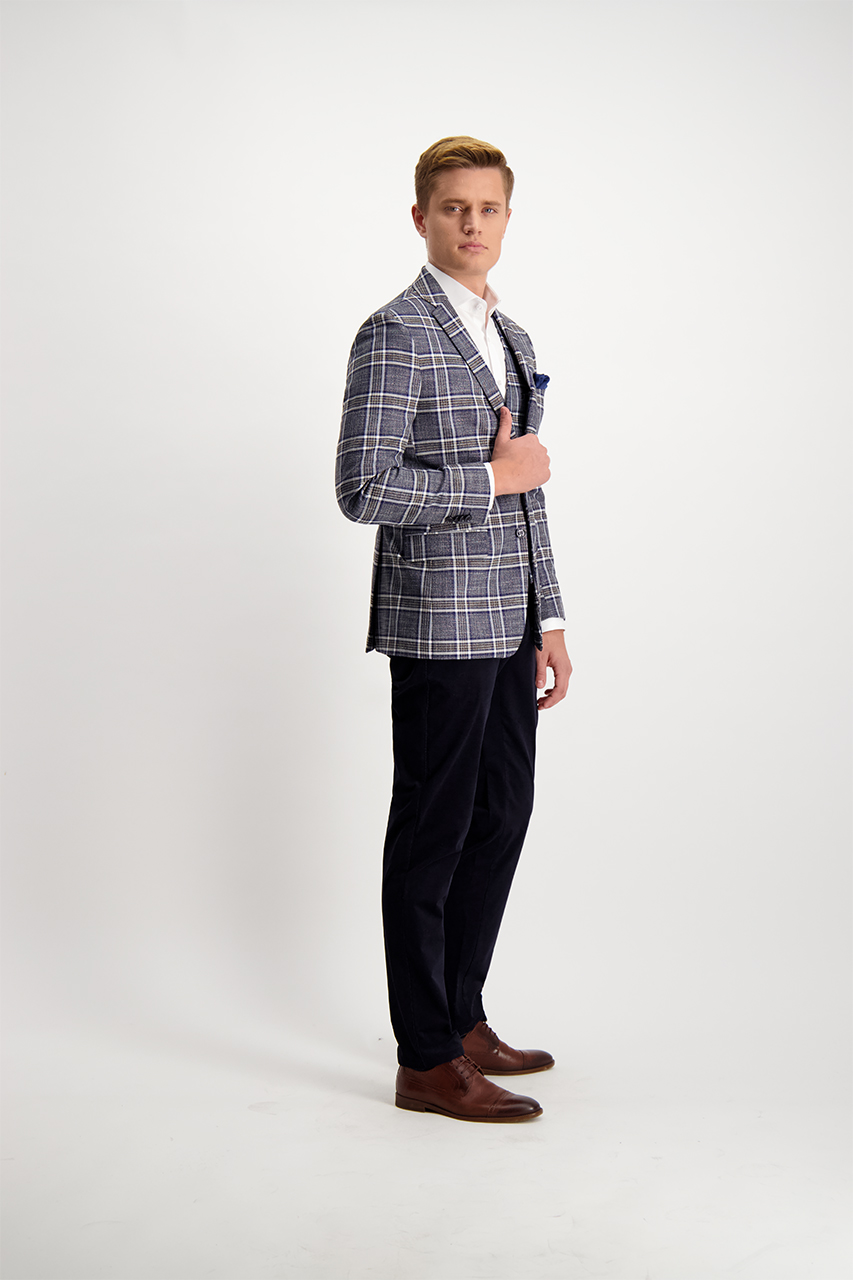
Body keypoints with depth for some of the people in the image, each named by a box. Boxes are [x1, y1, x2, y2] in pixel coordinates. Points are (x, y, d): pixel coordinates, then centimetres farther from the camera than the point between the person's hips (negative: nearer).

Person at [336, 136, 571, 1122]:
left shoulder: (510, 339, 17)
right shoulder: (395, 335, -11)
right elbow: (364, 490, -20)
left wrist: (549, 622, 15)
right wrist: (490, 476, -14)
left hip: (507, 623, 9)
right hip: (438, 623, -8)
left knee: (503, 815, 12)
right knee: (435, 831, -2)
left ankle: (461, 1018, 26)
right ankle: (425, 1061, 9)